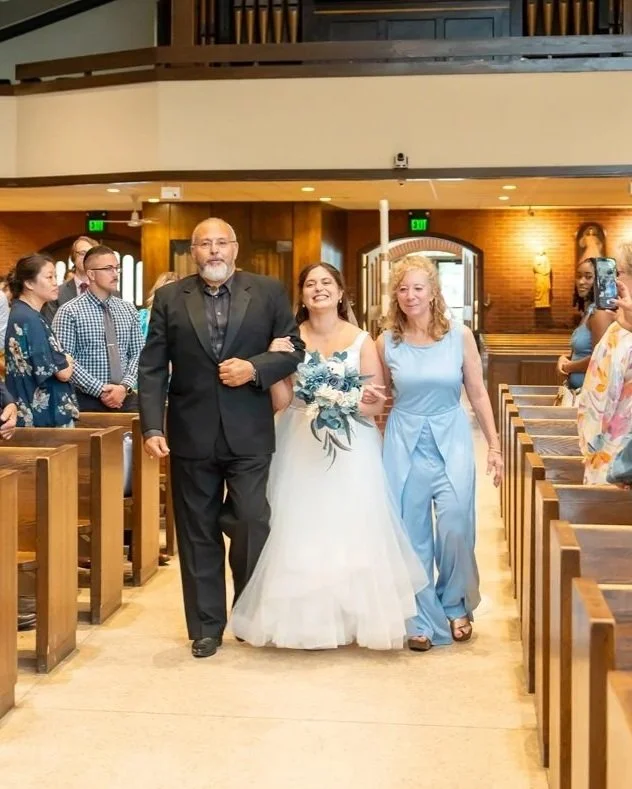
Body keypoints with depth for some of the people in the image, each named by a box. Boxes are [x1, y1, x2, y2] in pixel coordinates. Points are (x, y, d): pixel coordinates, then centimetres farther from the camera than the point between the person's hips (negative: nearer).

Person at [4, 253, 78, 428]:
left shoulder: (20, 314, 12)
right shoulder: (30, 319, -18)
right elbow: (63, 372, -19)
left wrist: (63, 361, 3)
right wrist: (68, 361, 3)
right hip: (47, 415, -10)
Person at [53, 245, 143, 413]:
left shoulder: (129, 310, 9)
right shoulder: (69, 312, -5)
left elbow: (138, 354, 6)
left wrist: (125, 386, -10)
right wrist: (100, 390, -16)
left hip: (126, 399, 4)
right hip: (87, 401, -4)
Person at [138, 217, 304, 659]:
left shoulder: (268, 292, 4)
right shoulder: (170, 299, 5)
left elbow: (295, 350, 4)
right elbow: (152, 369, 2)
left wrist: (255, 368, -14)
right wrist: (153, 427, -7)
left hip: (249, 434, -1)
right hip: (192, 436, 1)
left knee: (253, 525, 0)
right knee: (198, 534, 9)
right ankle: (206, 627, 21)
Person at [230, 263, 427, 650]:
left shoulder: (361, 340, -1)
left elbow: (376, 403, -2)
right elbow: (282, 401, -2)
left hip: (351, 447, -1)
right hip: (300, 447, 1)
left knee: (351, 530, -1)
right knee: (300, 531, 1)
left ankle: (355, 614, 12)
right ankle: (305, 617, 12)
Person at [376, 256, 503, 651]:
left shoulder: (460, 336, -3)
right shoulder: (387, 341, 0)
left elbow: (478, 393, 1)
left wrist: (495, 446, 1)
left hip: (452, 440, -1)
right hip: (405, 443, 1)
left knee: (455, 529, -4)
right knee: (413, 533, 4)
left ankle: (456, 606, 23)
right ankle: (423, 620, 17)